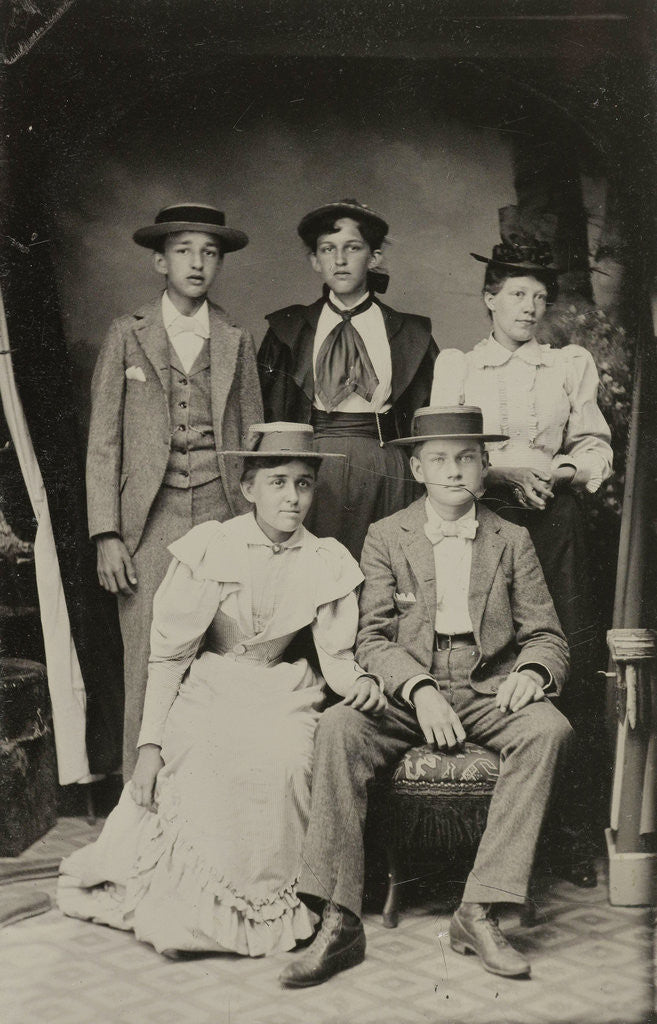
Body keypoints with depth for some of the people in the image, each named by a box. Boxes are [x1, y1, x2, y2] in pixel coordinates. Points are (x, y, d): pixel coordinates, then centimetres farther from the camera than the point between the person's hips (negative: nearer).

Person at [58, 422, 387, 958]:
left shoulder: (328, 563, 0)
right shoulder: (207, 549, -5)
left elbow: (337, 655, 6)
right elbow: (168, 653, -2)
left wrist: (361, 686, -19)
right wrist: (150, 742, -8)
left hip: (282, 692, 1)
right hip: (206, 689, -1)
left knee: (281, 765, -30)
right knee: (207, 768, -30)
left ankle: (267, 905, -8)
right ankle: (193, 908, -10)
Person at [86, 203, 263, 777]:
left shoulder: (237, 342, 12)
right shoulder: (128, 337, 8)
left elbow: (253, 442, 11)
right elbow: (103, 444, 5)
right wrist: (107, 534, -4)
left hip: (223, 517, 1)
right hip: (150, 524, -1)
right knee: (149, 669, -2)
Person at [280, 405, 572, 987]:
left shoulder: (512, 541, 11)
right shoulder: (386, 537, 8)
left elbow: (548, 637, 11)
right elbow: (371, 639, 0)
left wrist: (532, 671, -14)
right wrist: (421, 690, -19)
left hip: (489, 694, 1)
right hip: (406, 694, 0)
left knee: (549, 730, -31)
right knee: (338, 727, -30)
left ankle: (479, 914, -27)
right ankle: (339, 923, -28)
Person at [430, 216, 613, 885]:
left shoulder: (572, 365, 18)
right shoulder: (455, 366, 15)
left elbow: (596, 449, 12)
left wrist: (559, 468, -10)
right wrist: (507, 466, -12)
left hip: (554, 524, 1)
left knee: (568, 668, -7)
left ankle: (572, 832, -1)